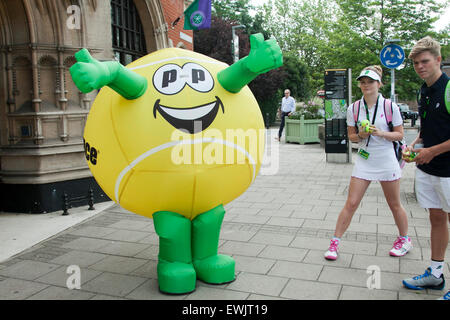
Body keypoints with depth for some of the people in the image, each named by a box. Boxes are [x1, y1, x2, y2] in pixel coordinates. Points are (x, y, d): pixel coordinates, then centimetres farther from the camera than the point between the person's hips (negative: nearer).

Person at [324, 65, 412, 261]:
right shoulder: (353, 109, 0)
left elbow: (399, 134, -2)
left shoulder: (390, 107, -6)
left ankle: (404, 240, 35)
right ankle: (334, 243, 7)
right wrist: (360, 135, -14)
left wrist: (381, 133, -20)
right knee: (351, 204, -2)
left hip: (387, 162, -1)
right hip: (364, 162, 2)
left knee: (394, 204, 12)